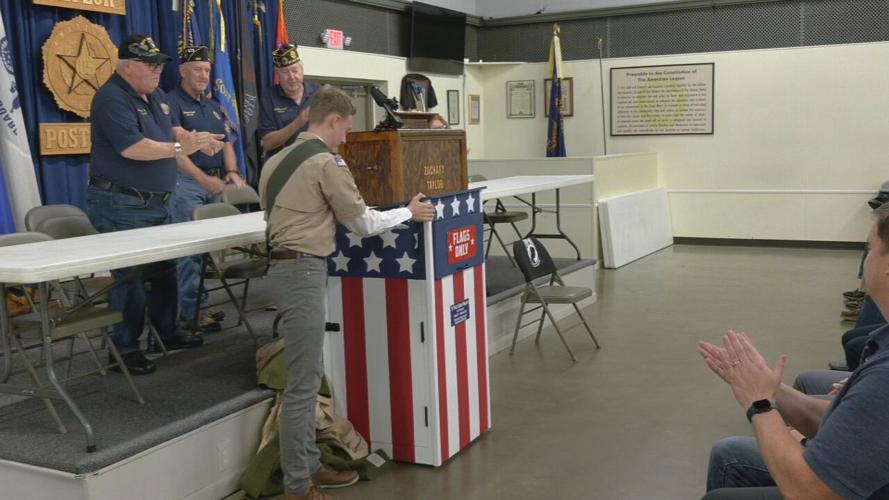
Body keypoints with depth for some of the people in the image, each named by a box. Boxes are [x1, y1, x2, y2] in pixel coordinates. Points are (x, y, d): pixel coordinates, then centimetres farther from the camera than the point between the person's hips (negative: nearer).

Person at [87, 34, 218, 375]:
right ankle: (124, 348, 6)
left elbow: (169, 132, 24)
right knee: (129, 277, -4)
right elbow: (132, 147, -27)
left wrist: (195, 138, 5)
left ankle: (167, 332, 29)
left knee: (164, 271, 16)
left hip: (157, 203, 9)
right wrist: (181, 148, -25)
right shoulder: (112, 99, -16)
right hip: (122, 205, -9)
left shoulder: (154, 97, 13)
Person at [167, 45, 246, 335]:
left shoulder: (215, 107, 19)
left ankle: (188, 305, 18)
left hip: (215, 183, 7)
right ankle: (193, 311, -1)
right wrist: (203, 179, -28)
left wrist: (231, 172, -4)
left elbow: (226, 144, 17)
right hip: (186, 183, -7)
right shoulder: (172, 102, -6)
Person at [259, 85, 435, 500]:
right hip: (303, 270, -10)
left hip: (284, 264, 10)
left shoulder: (277, 161, 16)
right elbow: (363, 222, -4)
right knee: (302, 382, -4)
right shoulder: (327, 163, -10)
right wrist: (408, 212, 10)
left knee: (308, 375, 16)